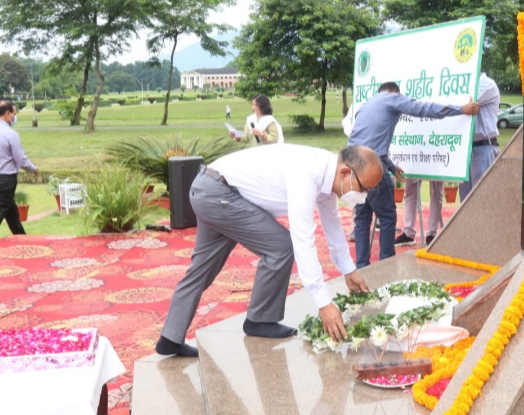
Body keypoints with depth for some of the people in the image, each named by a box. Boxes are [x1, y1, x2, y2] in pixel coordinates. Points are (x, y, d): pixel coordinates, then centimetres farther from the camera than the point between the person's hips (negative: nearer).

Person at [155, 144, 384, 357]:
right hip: (217, 192, -10)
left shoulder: (325, 170, 2)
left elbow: (332, 223, 17)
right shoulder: (306, 175, -27)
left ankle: (171, 339, 22)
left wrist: (348, 270, 26)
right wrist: (324, 303, -29)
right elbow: (302, 241, -30)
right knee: (280, 246, -9)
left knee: (203, 267, 14)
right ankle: (259, 321, 8)